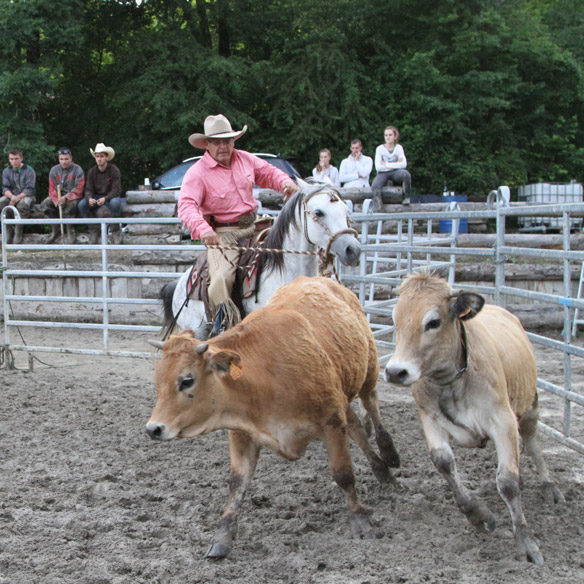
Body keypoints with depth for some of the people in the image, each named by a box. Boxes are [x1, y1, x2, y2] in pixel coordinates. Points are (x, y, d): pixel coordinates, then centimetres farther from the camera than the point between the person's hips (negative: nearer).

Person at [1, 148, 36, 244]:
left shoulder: (29, 170, -6)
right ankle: (8, 231, -18)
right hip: (11, 196, 4)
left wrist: (17, 198, -25)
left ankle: (18, 233, -29)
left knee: (24, 203, -39)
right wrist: (11, 196, -25)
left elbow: (29, 189, -14)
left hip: (26, 196, -4)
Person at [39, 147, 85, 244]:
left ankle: (70, 231, -15)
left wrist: (66, 198, -27)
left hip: (72, 196, -4)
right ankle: (55, 230, -5)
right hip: (57, 196, 4)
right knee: (45, 204, -22)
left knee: (69, 205, -38)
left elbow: (78, 190, -13)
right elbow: (52, 189, 1)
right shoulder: (54, 170, 6)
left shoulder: (77, 170, -5)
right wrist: (57, 200, -19)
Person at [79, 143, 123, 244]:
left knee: (115, 203, -40)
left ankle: (116, 231, -19)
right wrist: (90, 198, -27)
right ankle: (94, 230, -10)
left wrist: (105, 198, -35)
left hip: (111, 197, -3)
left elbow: (116, 190, -17)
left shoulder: (114, 170, -12)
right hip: (96, 197, 4)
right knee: (82, 204, -26)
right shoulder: (92, 171, -1)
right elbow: (88, 189, -3)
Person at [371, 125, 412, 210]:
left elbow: (404, 164, -12)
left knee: (406, 174, -34)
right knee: (375, 187, -32)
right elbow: (378, 167, -12)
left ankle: (406, 197, -12)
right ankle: (377, 209, -22)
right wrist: (396, 164, -10)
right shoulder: (380, 148, -2)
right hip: (383, 173, -1)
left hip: (395, 173, 1)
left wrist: (386, 164, -13)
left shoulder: (399, 147, 2)